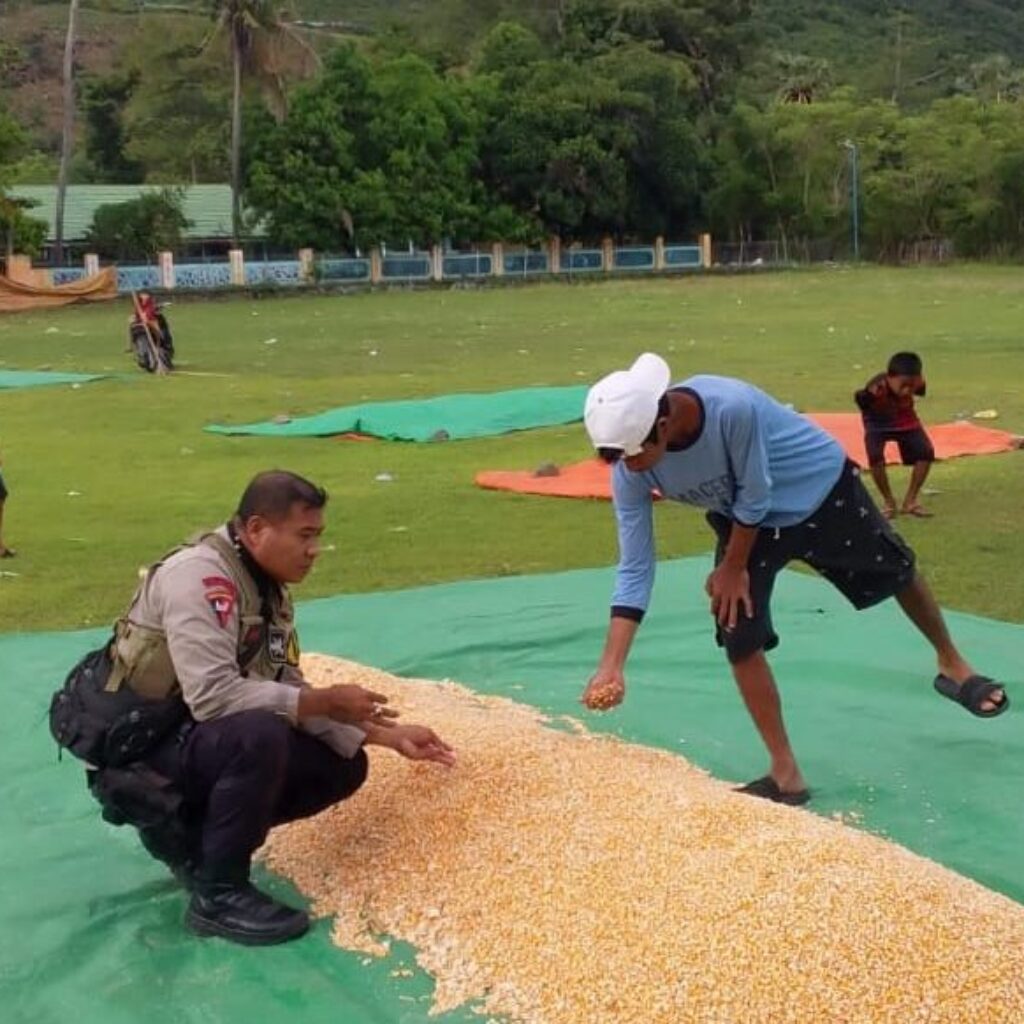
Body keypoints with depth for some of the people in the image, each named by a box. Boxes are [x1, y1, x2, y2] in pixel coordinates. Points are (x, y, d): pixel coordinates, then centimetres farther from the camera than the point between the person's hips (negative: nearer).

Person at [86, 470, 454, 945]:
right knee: (259, 735, -35)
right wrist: (324, 702, -24)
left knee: (344, 765, -1)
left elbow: (288, 692, 6)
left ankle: (187, 835, 9)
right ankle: (218, 894, -15)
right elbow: (213, 697, -32)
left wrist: (387, 734, -1)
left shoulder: (270, 590, 5)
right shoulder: (198, 575, -23)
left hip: (210, 745, 9)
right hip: (141, 753, -9)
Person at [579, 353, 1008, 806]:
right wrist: (611, 665, -29)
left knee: (895, 573, 17)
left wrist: (733, 569, -15)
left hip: (820, 488, -3)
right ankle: (786, 775, 4)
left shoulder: (732, 407, -44)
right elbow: (634, 568, -23)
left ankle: (951, 664, 47)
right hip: (743, 519, 3)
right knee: (739, 638, -9)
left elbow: (754, 497, -28)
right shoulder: (630, 471, -28)